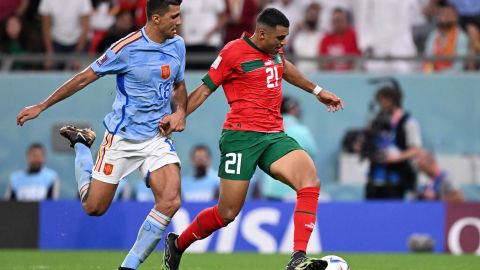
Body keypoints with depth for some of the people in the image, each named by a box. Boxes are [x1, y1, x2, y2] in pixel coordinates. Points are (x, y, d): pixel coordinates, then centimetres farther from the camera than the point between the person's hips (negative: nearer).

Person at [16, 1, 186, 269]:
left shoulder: (177, 45, 1)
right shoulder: (127, 48, -17)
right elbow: (85, 78, -7)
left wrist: (180, 112, -4)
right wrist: (42, 106, -3)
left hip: (158, 137, 4)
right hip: (122, 137, -4)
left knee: (170, 201, -18)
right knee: (94, 207, 5)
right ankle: (81, 144, 33)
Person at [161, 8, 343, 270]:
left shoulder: (275, 50, 12)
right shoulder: (233, 52, -8)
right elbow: (204, 89, -1)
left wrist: (318, 91, 44)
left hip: (274, 136, 6)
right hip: (241, 137, -6)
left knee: (310, 180, -22)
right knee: (228, 212, -4)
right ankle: (176, 245, 24)